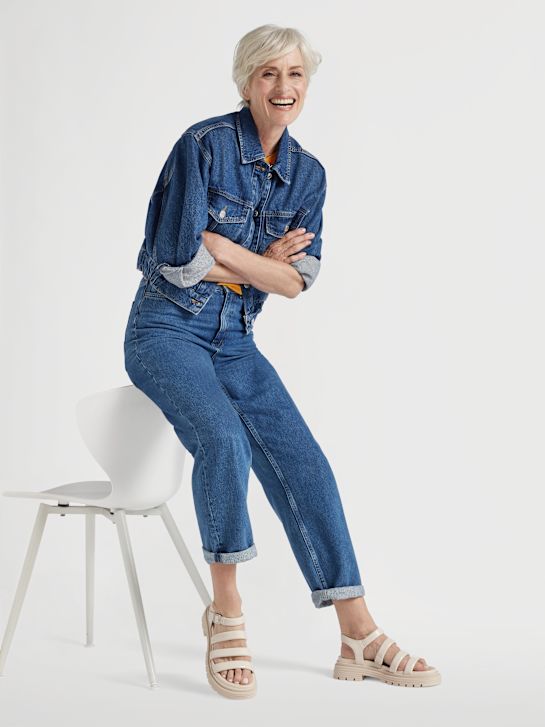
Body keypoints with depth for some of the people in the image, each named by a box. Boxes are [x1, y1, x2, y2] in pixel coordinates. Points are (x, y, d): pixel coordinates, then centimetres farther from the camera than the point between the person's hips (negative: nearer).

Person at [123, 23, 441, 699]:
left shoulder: (307, 173, 6)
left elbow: (297, 279, -3)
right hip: (166, 330, -5)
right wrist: (263, 262, -8)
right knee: (225, 439, -32)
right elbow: (179, 256, -18)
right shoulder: (204, 143, -11)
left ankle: (359, 638, -2)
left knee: (304, 465, -8)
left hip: (235, 340, 5)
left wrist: (218, 248, -14)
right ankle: (225, 610, -13)